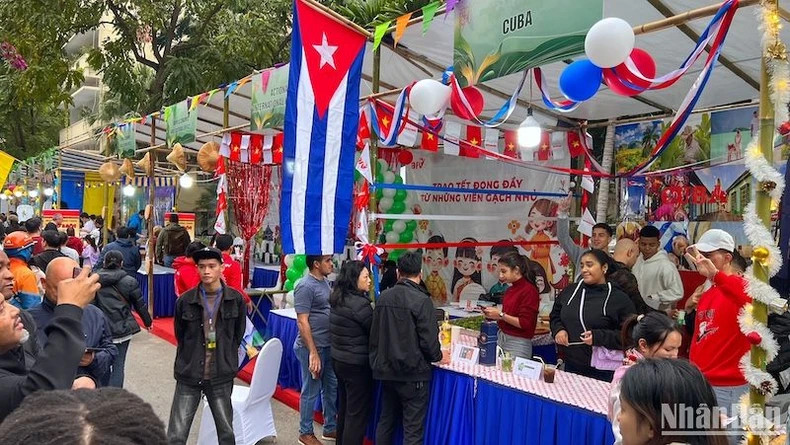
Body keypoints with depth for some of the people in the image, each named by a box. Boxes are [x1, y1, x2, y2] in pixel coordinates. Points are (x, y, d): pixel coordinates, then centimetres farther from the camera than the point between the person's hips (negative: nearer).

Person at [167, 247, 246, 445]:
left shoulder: (235, 299, -5)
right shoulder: (185, 301, -6)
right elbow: (180, 336, 8)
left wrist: (226, 361, 9)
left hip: (221, 378, 1)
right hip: (188, 377, 0)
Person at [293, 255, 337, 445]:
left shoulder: (324, 282, 8)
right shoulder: (305, 286, -18)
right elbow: (302, 322, -20)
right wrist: (313, 352, -21)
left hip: (328, 346, 9)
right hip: (312, 347, -9)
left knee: (331, 387, 17)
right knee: (311, 391, 6)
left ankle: (330, 428, 33)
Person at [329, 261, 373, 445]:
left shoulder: (337, 299, 4)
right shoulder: (359, 303, -22)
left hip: (339, 360, 9)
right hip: (357, 364, -9)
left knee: (344, 407, 21)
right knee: (357, 412, 3)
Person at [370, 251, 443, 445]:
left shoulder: (383, 297, 2)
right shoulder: (422, 300, -17)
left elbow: (374, 334, 9)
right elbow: (429, 340, -16)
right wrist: (438, 356, 4)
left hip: (386, 370, 6)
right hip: (413, 373, -6)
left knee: (385, 421, 19)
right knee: (413, 429, 4)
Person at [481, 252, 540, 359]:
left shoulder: (529, 290, -13)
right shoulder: (510, 290, 9)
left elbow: (525, 323, -16)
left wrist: (501, 315, -16)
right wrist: (493, 315, 1)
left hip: (518, 344, -7)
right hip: (501, 338, 7)